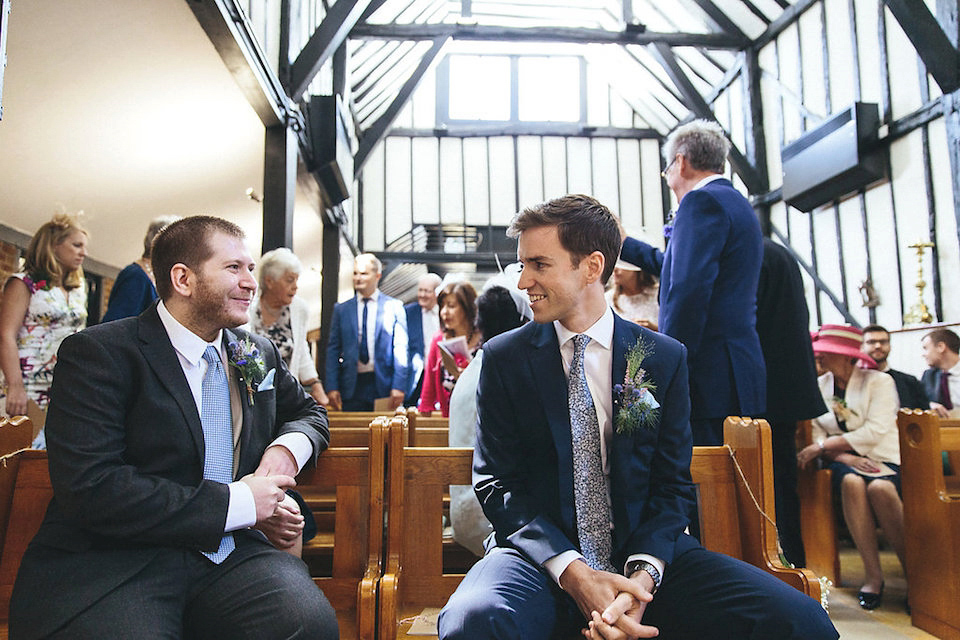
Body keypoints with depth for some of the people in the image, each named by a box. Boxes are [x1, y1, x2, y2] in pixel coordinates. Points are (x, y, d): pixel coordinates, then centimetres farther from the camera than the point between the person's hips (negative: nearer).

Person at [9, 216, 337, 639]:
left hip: (231, 552, 4)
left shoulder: (259, 354, 13)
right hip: (116, 565, -3)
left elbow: (307, 412, 28)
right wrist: (238, 504, -15)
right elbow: (89, 488, -16)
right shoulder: (99, 354, -6)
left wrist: (288, 446, 2)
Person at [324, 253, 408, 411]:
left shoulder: (394, 306, 2)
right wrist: (331, 387, -1)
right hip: (352, 387, 2)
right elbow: (333, 349, 7)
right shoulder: (341, 309, 9)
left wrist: (399, 386, -8)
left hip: (383, 385, -1)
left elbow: (400, 349, -1)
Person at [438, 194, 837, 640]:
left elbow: (673, 484, 4)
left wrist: (643, 574, -15)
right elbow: (497, 482, -2)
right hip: (543, 555, -1)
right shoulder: (504, 358, 1)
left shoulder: (665, 359, 4)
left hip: (646, 552, 2)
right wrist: (572, 571, -16)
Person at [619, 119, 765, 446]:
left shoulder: (702, 201, -11)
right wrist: (624, 244, 40)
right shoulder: (735, 202, 21)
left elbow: (689, 290, -23)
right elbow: (677, 266, 31)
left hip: (710, 380, -10)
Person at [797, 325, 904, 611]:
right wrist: (846, 457, -17)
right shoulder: (818, 386, 9)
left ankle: (913, 571, -16)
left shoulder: (879, 381, -1)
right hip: (844, 459, 2)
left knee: (879, 487, -35)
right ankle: (873, 574, -26)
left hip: (884, 458, -2)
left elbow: (875, 431, -13)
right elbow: (818, 435, 3)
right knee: (852, 482, -33)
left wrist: (823, 446, -20)